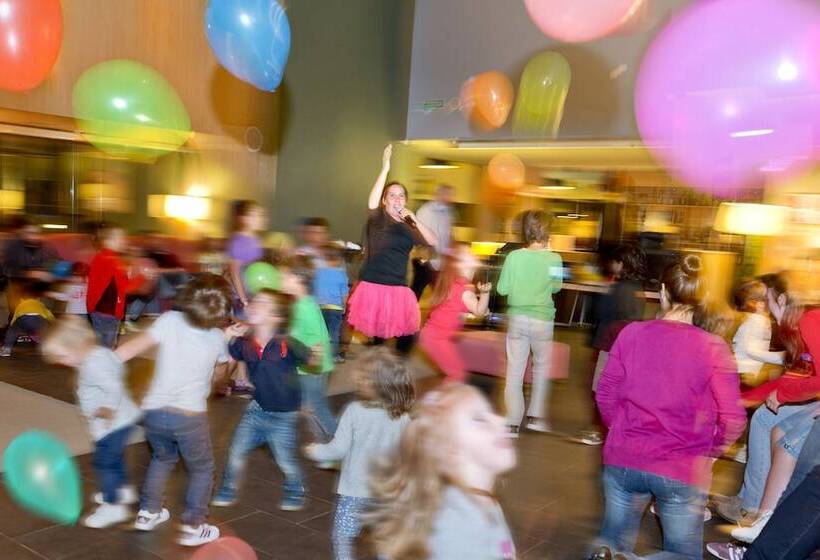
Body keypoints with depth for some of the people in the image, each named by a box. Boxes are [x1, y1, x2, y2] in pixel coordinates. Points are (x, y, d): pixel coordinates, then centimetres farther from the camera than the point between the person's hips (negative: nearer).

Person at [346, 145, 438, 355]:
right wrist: (385, 169, -27)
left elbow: (433, 241, 2)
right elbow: (372, 200, -21)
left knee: (406, 338, 4)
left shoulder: (408, 228, 11)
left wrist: (414, 220, -8)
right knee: (375, 337, 0)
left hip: (399, 290, 4)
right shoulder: (376, 219, 0)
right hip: (373, 287, -4)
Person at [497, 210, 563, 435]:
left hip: (517, 318, 1)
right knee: (542, 366, 19)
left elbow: (502, 289, -5)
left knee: (514, 370, 7)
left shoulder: (514, 256, -9)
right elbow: (556, 287, 5)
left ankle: (512, 422, 9)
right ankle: (535, 416, 20)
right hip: (542, 320, -1)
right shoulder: (554, 259, -10)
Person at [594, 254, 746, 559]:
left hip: (624, 460, 2)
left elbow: (605, 394, -1)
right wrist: (710, 451, 7)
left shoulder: (632, 333, -7)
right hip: (684, 471, -1)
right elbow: (733, 419, -12)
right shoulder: (713, 348, -12)